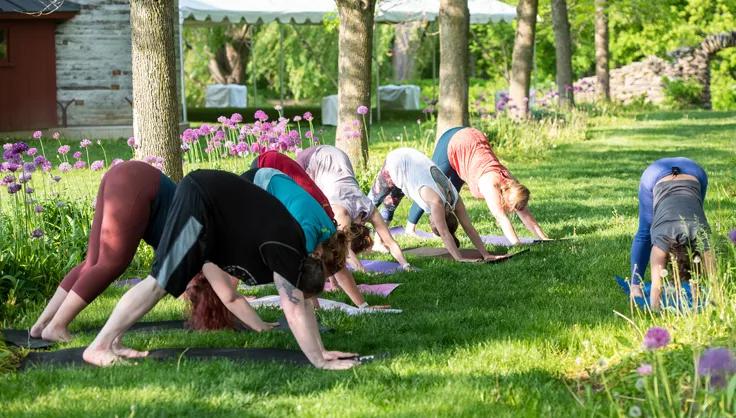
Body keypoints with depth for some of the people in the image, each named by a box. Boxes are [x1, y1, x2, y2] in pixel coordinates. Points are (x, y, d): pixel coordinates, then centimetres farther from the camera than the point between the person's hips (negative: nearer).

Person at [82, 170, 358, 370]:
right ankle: (98, 348, -11)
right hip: (200, 199, -10)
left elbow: (301, 307, 11)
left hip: (211, 202, 10)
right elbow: (296, 310, -24)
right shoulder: (286, 251, -20)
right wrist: (319, 362, -23)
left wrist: (321, 351, 8)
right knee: (162, 281, -12)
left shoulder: (295, 248, 5)